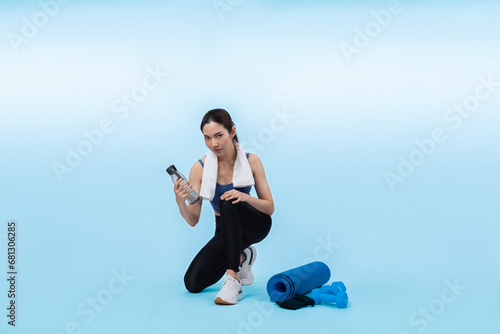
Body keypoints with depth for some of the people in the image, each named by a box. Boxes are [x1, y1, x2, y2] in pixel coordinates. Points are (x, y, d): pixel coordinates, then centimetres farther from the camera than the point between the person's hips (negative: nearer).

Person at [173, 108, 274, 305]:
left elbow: (270, 207, -13)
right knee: (193, 283, -14)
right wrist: (180, 202, -40)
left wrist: (245, 197, -33)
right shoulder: (199, 168, -16)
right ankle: (241, 257, 13)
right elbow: (193, 220, -17)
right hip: (225, 230, 3)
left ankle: (233, 280, -34)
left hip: (255, 224, -3)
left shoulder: (251, 161, -16)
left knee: (228, 203, -36)